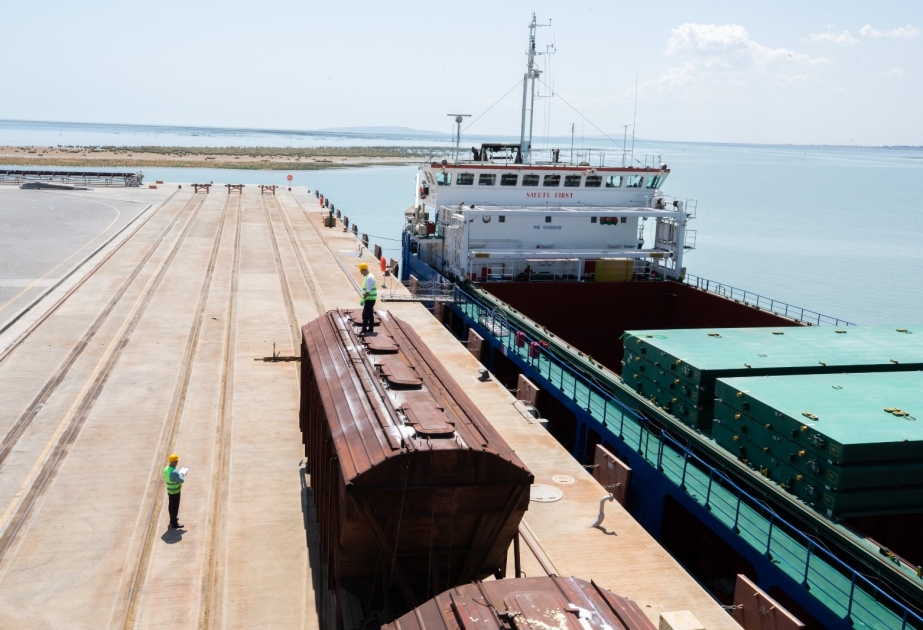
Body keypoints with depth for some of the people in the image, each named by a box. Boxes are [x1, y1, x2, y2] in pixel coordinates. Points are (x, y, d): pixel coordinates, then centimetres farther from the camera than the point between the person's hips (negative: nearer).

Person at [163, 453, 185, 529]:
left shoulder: (166, 469, -4)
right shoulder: (174, 472, -32)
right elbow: (182, 480, -26)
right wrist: (181, 475, -6)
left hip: (169, 490, 8)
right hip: (175, 491, -8)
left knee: (171, 505, 24)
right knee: (175, 507, 4)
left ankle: (172, 519, 42)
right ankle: (174, 524, 14)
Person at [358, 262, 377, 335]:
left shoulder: (369, 278, -20)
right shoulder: (368, 276, 12)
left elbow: (368, 291, -25)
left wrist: (363, 299, -23)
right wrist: (364, 299, 21)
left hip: (370, 299, -10)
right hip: (370, 299, 10)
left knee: (365, 315, -8)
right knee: (370, 314, 13)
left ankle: (364, 330, -7)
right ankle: (370, 329, 18)